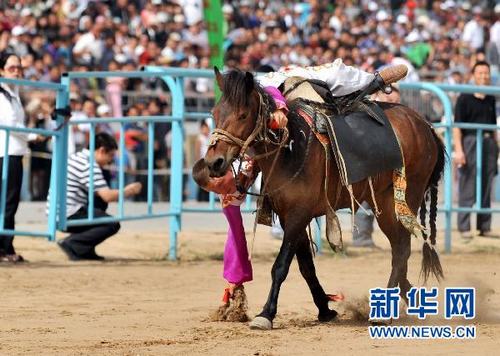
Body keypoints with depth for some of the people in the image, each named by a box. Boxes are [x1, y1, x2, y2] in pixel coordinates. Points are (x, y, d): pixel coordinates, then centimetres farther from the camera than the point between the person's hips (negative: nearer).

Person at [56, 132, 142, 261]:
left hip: (58, 214, 10)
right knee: (113, 225, -13)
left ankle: (85, 249, 17)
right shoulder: (89, 165, -14)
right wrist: (128, 191, -4)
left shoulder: (78, 157, 16)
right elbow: (107, 196, -19)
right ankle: (71, 244, -11)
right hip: (69, 216, -10)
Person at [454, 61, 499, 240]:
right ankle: (464, 227, -2)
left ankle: (485, 227, 14)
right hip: (470, 140, -6)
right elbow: (457, 126, -6)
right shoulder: (464, 98, -3)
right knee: (467, 187, -5)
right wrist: (458, 150, -15)